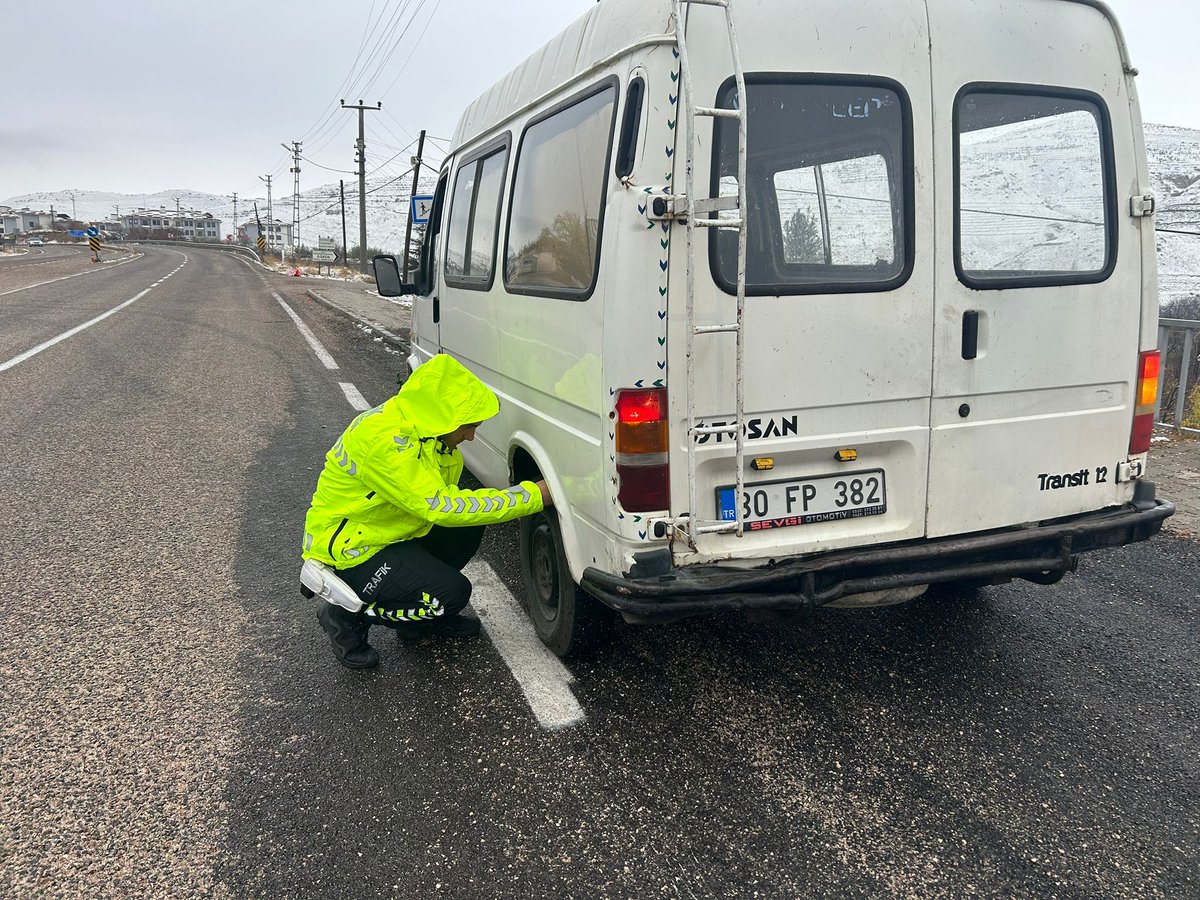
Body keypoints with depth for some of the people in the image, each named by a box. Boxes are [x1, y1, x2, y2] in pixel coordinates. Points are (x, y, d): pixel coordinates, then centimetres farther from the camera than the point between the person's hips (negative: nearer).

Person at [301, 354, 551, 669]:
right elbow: (440, 508, -32)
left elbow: (444, 499, 4)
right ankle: (346, 614, -1)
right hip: (347, 549, -9)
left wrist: (518, 500, -10)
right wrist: (532, 496, -29)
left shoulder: (423, 430, 1)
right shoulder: (384, 439, -30)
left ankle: (427, 614, 13)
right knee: (452, 592, -19)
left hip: (386, 533, 9)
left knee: (468, 527, -3)